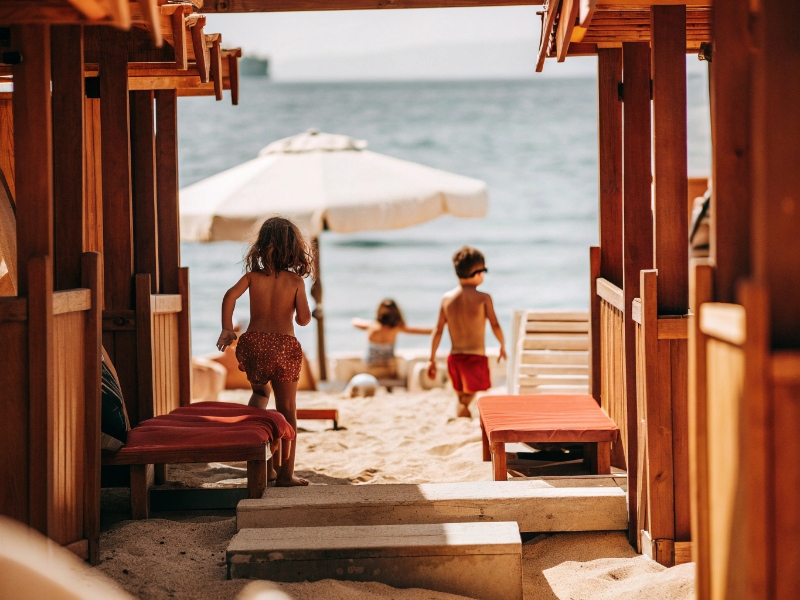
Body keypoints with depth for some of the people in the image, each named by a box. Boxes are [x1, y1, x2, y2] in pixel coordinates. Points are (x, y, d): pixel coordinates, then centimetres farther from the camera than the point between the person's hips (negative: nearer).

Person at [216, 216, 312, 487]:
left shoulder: (253, 275, 3)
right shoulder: (295, 281, -1)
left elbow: (230, 296, -13)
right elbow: (304, 319, -3)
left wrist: (227, 329, -6)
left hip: (253, 343, 2)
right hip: (284, 345, -2)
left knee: (260, 390, 29)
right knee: (287, 410, 7)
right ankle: (286, 473, 7)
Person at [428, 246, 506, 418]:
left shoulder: (447, 298, 3)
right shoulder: (483, 298, -9)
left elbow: (438, 331, 4)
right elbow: (495, 325, -8)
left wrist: (432, 359, 10)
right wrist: (503, 346, 10)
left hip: (454, 357, 5)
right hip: (476, 357, -5)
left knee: (462, 400, 21)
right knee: (466, 402, -5)